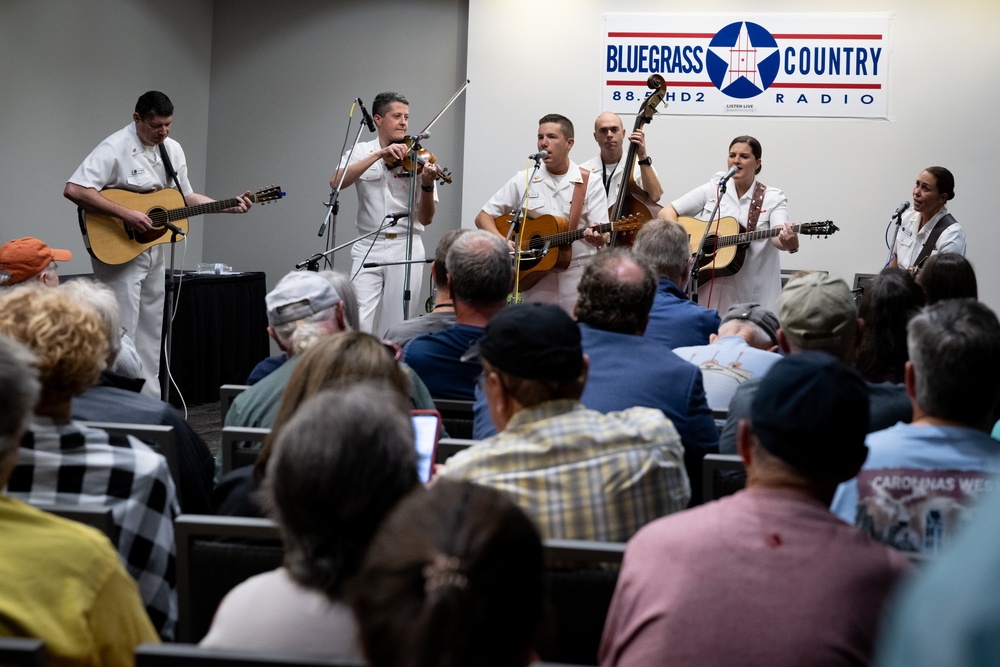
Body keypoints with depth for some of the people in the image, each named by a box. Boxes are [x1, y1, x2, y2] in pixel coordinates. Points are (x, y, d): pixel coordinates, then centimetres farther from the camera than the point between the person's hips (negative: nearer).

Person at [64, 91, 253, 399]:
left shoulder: (172, 150, 8)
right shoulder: (115, 148, -16)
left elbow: (186, 196, 18)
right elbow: (73, 190, -26)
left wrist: (230, 206, 5)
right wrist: (125, 214, -30)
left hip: (154, 251, 8)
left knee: (151, 333, 13)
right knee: (123, 332, -8)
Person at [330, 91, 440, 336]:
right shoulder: (361, 152, 6)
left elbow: (425, 219, -1)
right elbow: (336, 182, -15)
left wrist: (427, 185, -20)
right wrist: (379, 154, -19)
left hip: (406, 249, 0)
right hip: (368, 248, 0)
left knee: (397, 326, 1)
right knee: (359, 325, -11)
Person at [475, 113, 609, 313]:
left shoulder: (589, 183, 1)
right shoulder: (523, 180, 6)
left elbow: (604, 236, -5)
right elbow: (483, 217, 7)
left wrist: (598, 238, -28)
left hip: (578, 276, -1)